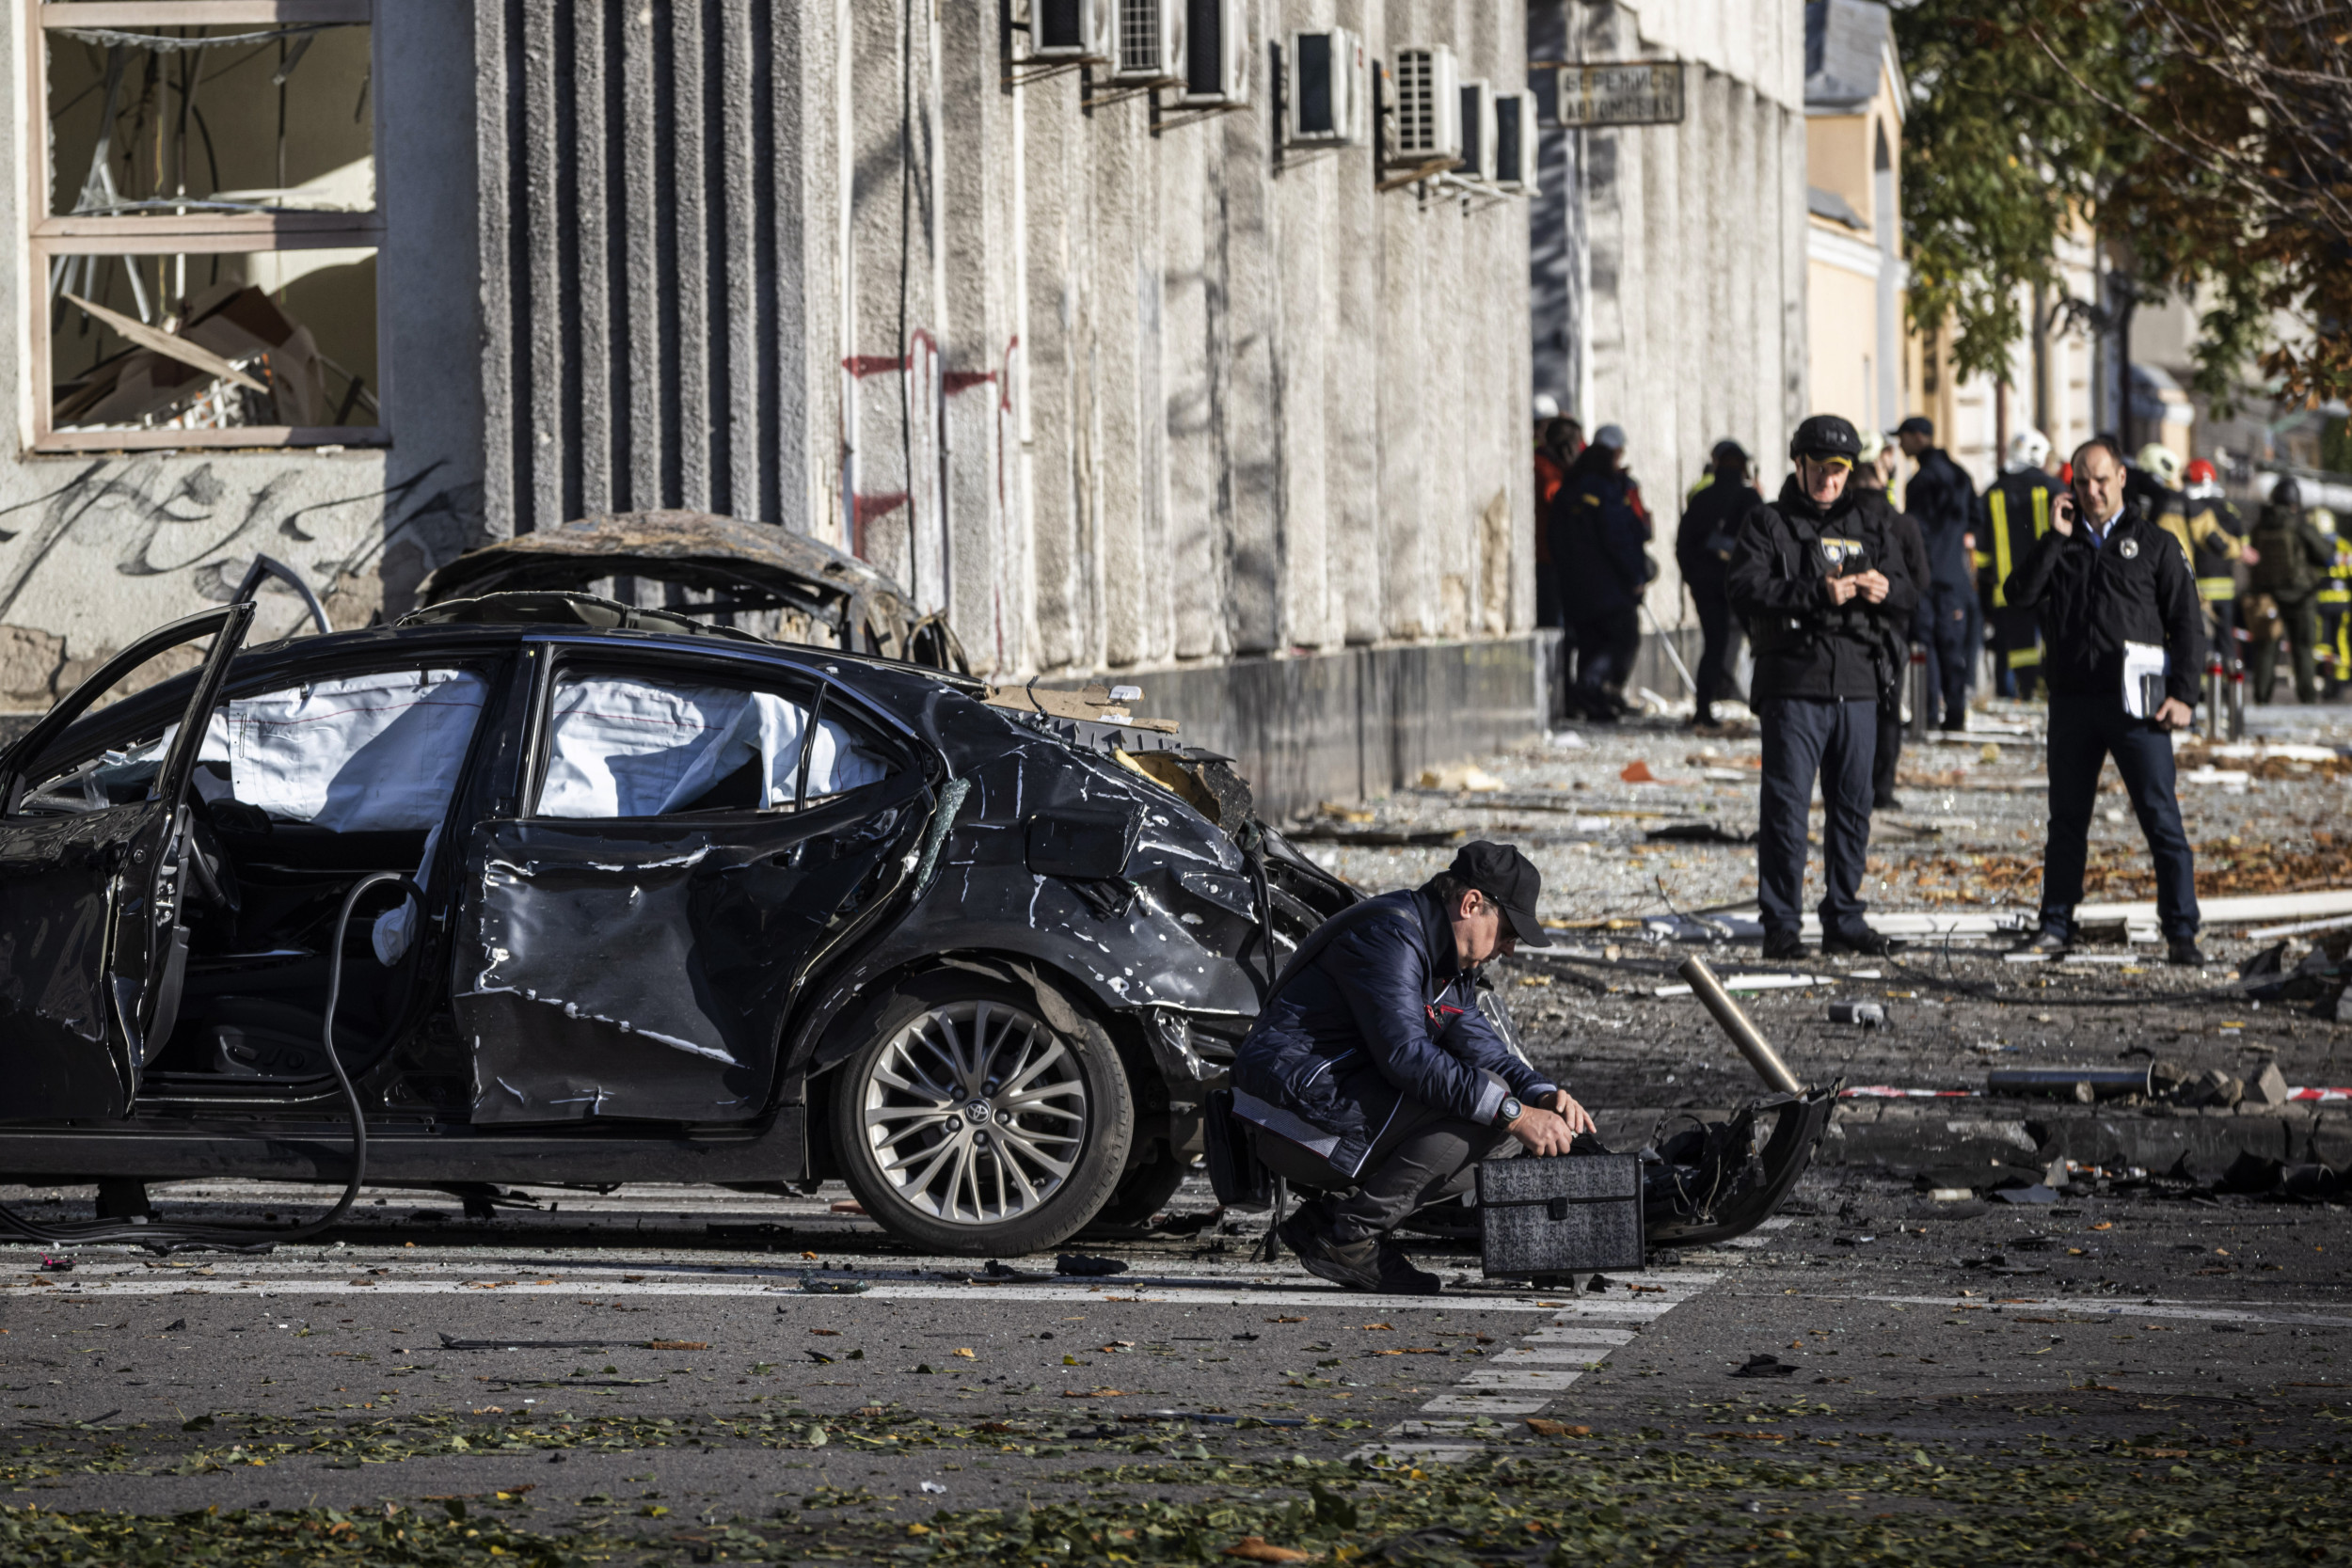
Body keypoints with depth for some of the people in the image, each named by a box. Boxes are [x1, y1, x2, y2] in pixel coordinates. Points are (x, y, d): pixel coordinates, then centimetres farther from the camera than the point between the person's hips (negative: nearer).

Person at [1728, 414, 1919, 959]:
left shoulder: (1871, 524, 15)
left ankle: (1844, 919, 17)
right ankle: (1780, 925, -3)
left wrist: (1886, 589, -11)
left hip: (1858, 688, 4)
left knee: (1852, 807, 9)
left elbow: (1908, 597, 13)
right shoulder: (1769, 525, 2)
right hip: (1793, 688, -4)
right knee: (1786, 806, -6)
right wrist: (1819, 592, -22)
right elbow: (1746, 592, -13)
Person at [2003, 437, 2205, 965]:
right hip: (2071, 703, 3)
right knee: (2067, 819, 8)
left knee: (2161, 818, -6)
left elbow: (2186, 623, 5)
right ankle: (2056, 924, 16)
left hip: (2135, 704, -3)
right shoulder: (2060, 543, 14)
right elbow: (2019, 595, 0)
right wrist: (2054, 538, -5)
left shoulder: (2154, 544, 7)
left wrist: (2182, 695, -5)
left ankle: (2181, 931, -5)